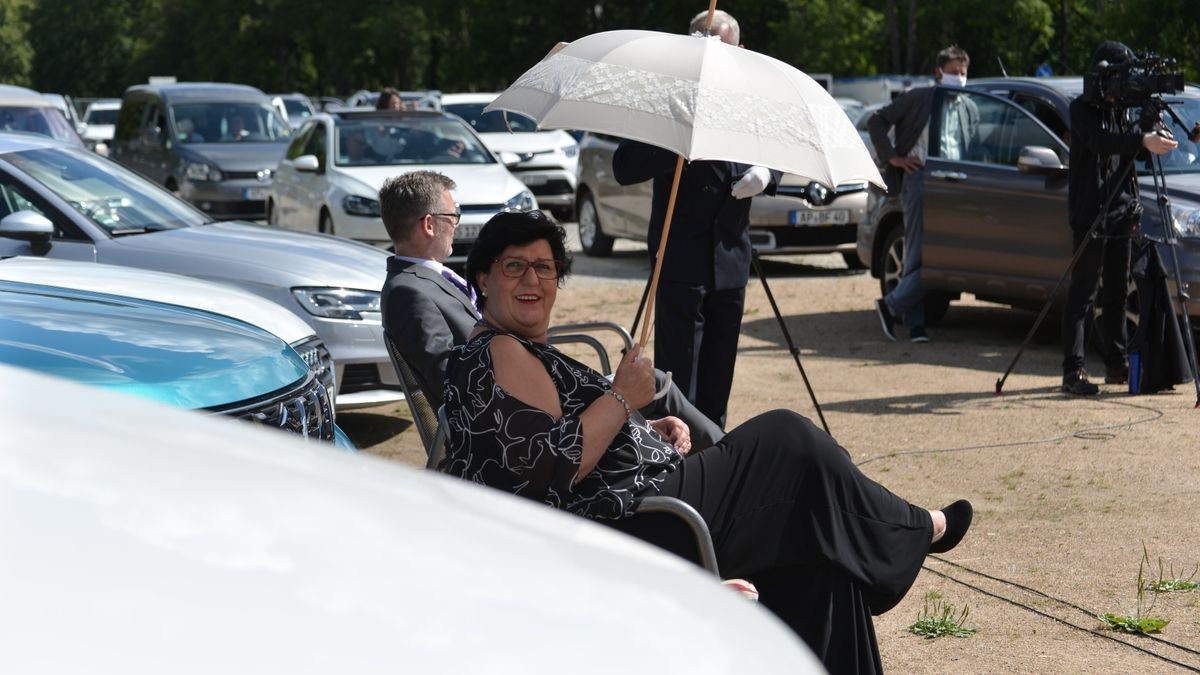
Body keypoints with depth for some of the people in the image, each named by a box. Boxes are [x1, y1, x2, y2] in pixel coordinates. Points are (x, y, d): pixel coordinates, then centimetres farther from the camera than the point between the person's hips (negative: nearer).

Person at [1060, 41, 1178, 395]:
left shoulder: (1120, 109, 13)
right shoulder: (1083, 109, -8)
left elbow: (1124, 147, 12)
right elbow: (1101, 139, -27)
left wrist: (1155, 132, -7)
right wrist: (1142, 140, -40)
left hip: (1120, 213, 7)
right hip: (1090, 214, -7)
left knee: (1117, 293, 12)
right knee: (1081, 293, -7)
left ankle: (1116, 365, 19)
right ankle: (1073, 372, -8)